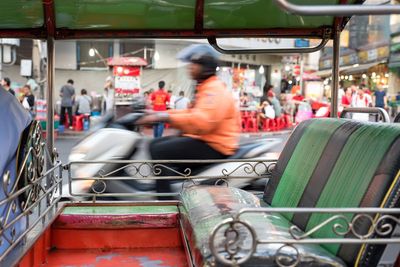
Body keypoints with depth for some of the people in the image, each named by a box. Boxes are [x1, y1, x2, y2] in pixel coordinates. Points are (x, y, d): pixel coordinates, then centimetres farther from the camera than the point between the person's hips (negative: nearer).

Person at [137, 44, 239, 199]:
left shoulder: (215, 90, -17)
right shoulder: (206, 88, 18)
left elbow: (201, 121, -32)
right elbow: (192, 113, 22)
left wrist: (165, 117, -31)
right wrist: (160, 114, 11)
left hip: (213, 147, -11)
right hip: (203, 139, 11)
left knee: (159, 151, -20)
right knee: (156, 144, 11)